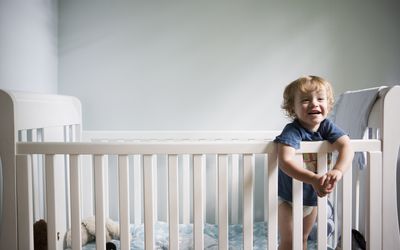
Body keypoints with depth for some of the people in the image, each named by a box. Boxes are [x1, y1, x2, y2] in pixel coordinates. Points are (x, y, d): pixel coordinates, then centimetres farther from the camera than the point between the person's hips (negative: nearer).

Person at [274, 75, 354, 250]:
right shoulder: (293, 131, -29)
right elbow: (285, 161, -44)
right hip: (288, 197, -5)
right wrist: (314, 179, -55)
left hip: (313, 196, 5)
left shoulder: (327, 126, -13)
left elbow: (346, 146, -27)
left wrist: (337, 171, -45)